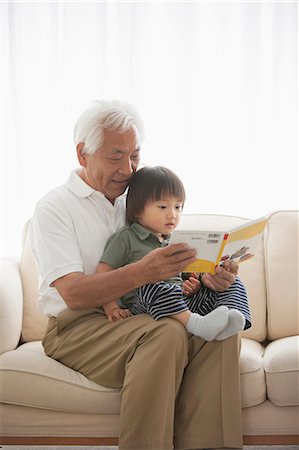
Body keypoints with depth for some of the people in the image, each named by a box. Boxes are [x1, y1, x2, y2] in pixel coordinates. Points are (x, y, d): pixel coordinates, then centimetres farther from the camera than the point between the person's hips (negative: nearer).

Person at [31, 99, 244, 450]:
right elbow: (73, 293, -18)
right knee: (168, 335, -34)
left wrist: (207, 278, -12)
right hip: (77, 328, -5)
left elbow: (170, 274, 12)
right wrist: (141, 272, -34)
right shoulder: (54, 208, -3)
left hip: (135, 319, 6)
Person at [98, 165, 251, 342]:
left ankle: (230, 313, -36)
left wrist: (192, 287, 2)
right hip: (144, 306, -6)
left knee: (232, 283, -6)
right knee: (151, 286, -39)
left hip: (182, 302, 6)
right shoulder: (125, 239, 3)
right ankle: (196, 324, -45)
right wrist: (112, 308, -16)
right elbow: (103, 274, -3)